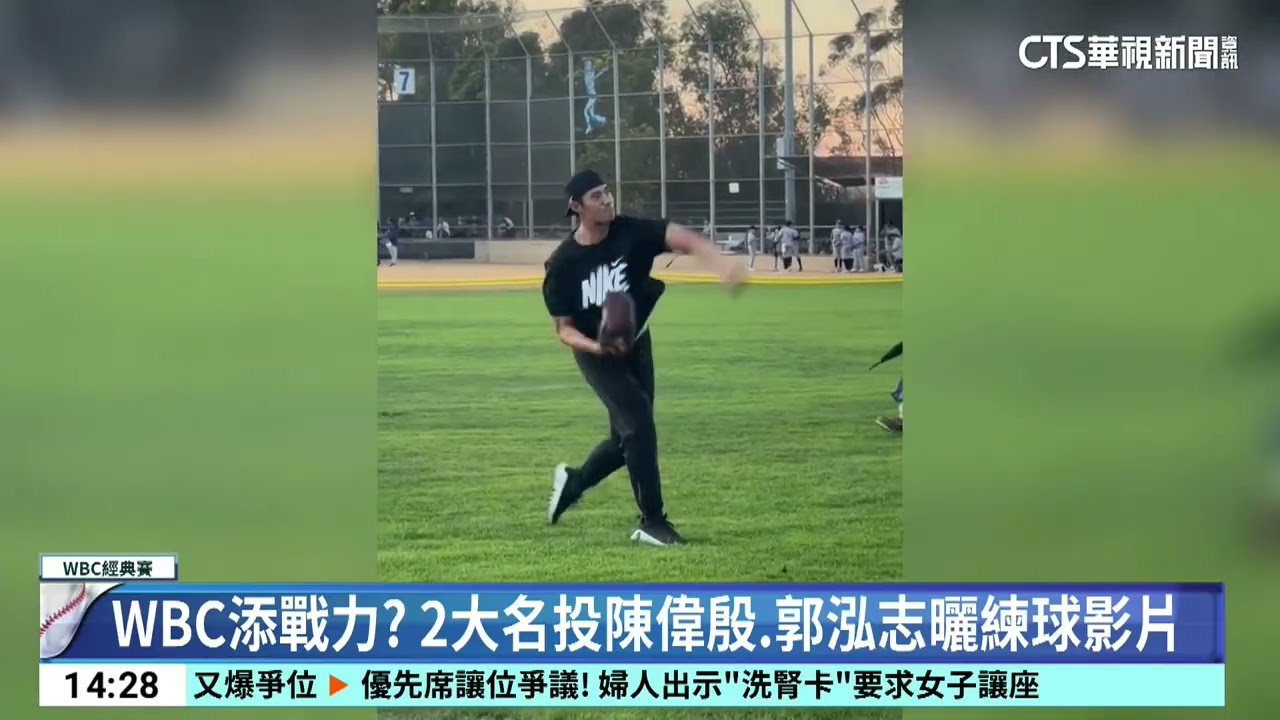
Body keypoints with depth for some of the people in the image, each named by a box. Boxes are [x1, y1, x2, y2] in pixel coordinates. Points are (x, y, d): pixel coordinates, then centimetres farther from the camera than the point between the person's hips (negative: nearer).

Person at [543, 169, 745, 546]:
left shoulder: (631, 232, -16)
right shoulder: (562, 264, -17)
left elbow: (683, 239, -32)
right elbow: (564, 328, -9)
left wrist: (721, 264, -52)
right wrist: (595, 346, -31)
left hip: (636, 346, 4)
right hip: (596, 355, -4)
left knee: (627, 438, 10)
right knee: (638, 423, -19)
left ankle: (573, 481, 39)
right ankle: (652, 522, -9)